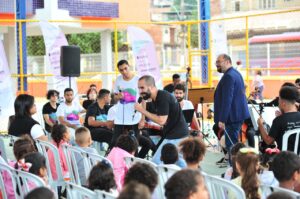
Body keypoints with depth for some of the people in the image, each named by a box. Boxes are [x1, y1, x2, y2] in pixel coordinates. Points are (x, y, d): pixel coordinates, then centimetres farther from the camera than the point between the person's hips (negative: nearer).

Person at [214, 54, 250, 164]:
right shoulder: (236, 73, 14)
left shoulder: (228, 76, -18)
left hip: (232, 117, -11)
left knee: (231, 145, -7)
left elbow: (227, 100, -23)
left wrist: (222, 119, -22)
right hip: (239, 114, 11)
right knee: (234, 144, 18)